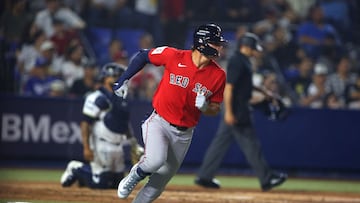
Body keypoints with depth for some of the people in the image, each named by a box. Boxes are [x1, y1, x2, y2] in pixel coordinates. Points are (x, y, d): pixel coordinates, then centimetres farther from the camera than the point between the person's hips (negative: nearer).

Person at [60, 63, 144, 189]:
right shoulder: (97, 98, -11)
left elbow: (126, 124, 23)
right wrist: (86, 148, -21)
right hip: (101, 146, -8)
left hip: (118, 148, 8)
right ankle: (76, 169, 14)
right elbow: (86, 123, -15)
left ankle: (84, 174, 26)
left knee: (117, 183, 9)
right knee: (100, 183, -10)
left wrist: (134, 144, 17)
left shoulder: (121, 100, 15)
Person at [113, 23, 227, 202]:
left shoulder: (218, 75, -6)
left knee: (158, 184, 7)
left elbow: (215, 109, 4)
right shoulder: (174, 56, -13)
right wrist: (124, 80, -1)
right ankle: (135, 176, 4)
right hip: (159, 122, -3)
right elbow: (143, 55, 3)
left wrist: (205, 107, -19)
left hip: (183, 133, 3)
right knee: (155, 161, -29)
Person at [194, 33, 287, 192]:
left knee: (221, 142, 11)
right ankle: (266, 179, 1)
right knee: (250, 144, -4)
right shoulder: (237, 62, -17)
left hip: (239, 109, 10)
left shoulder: (243, 61, 14)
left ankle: (204, 177, 13)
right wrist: (228, 112, -26)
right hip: (237, 109, -10)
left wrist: (263, 92, 29)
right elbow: (228, 87, -22)